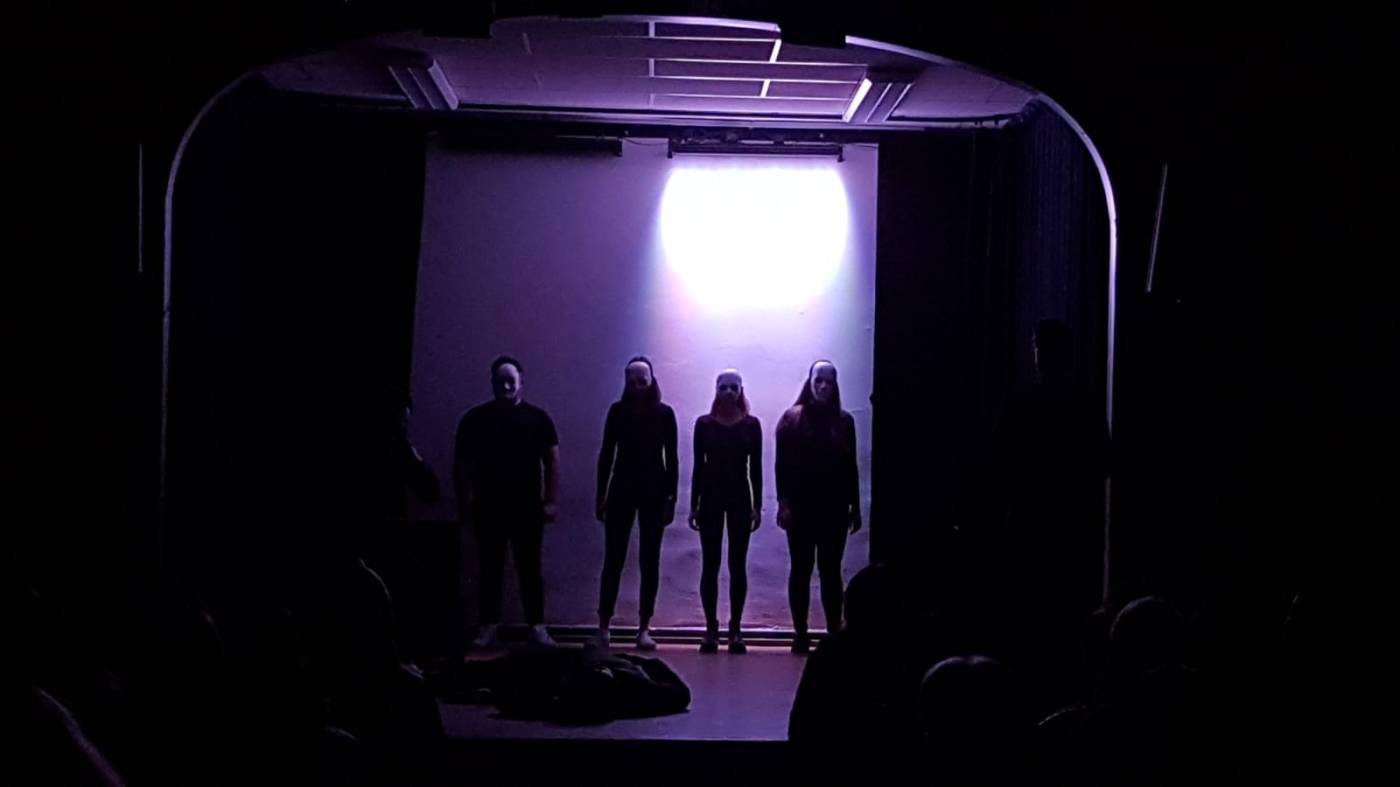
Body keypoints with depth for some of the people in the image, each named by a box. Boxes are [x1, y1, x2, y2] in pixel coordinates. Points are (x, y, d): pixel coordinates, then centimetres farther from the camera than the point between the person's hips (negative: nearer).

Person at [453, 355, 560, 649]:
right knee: (490, 569, 4)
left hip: (527, 507, -1)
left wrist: (551, 501, -6)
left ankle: (537, 627, 4)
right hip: (487, 506, 1)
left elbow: (552, 462, 2)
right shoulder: (475, 418, 5)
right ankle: (488, 627, 8)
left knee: (530, 569, 1)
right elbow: (461, 464, 6)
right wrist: (463, 502, -1)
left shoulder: (537, 418, 4)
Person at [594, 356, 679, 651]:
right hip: (622, 488, 1)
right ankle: (603, 626, 0)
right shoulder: (618, 411, 3)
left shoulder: (664, 414, 0)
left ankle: (644, 628, 7)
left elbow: (672, 459, 1)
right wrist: (601, 496, 2)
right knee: (613, 557, -2)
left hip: (654, 490, -1)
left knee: (650, 560, 2)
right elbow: (606, 454, 5)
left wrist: (671, 498, -5)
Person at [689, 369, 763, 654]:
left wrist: (758, 505, -1)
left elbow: (756, 467, 4)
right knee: (710, 564, 0)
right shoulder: (704, 424, 4)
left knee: (738, 564, 0)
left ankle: (736, 629, 5)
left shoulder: (751, 425, 4)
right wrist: (694, 505, 1)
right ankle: (711, 628, 5)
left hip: (740, 496, 0)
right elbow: (698, 466, 4)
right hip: (711, 495, 0)